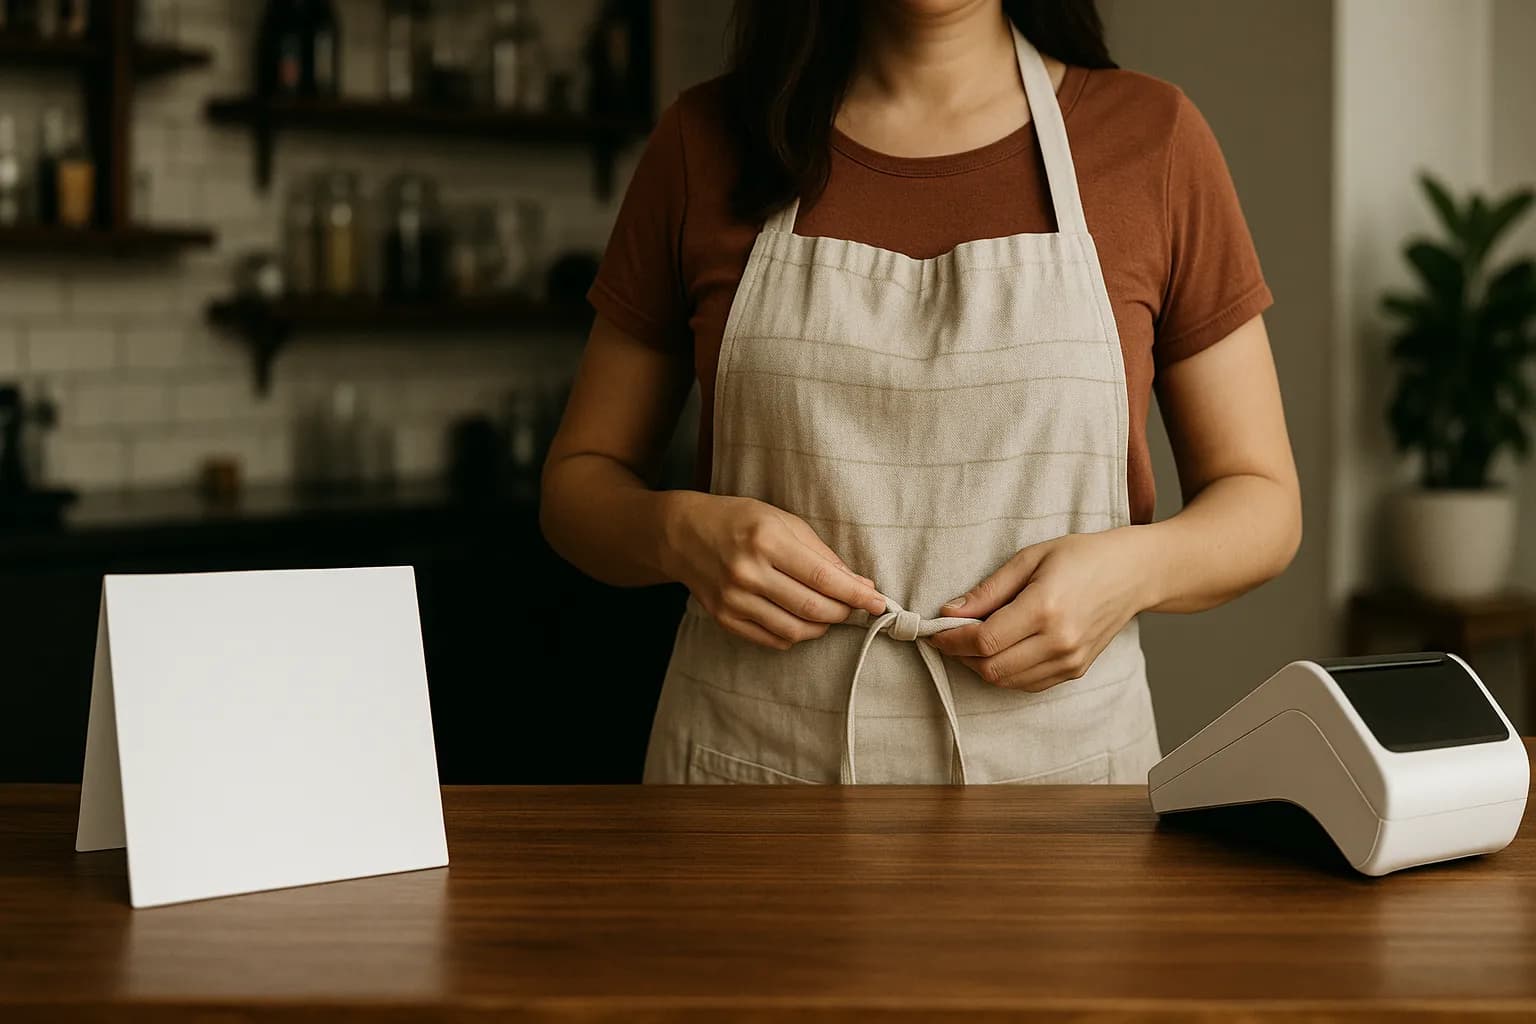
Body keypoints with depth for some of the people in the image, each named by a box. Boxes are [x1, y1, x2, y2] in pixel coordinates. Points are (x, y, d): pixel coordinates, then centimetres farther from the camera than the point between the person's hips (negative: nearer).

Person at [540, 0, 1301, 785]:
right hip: (751, 761, 1)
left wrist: (1133, 569, -13)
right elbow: (579, 479, 11)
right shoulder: (703, 143, 5)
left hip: (1056, 758, 0)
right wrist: (681, 534, -12)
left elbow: (1263, 502, 8)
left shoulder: (1152, 137, 3)